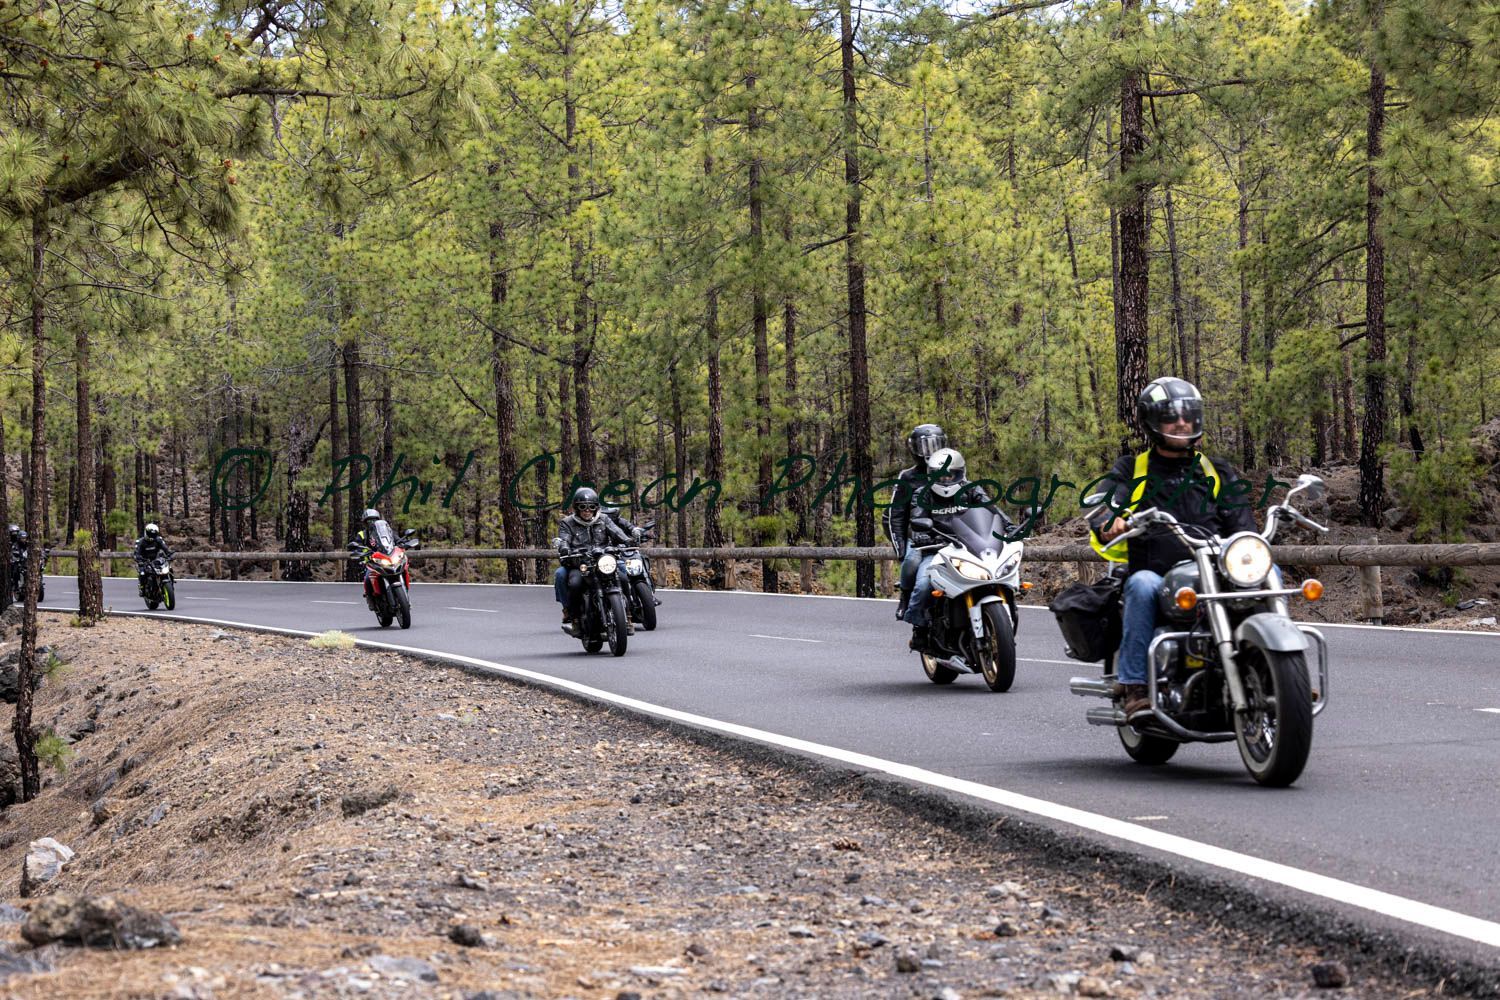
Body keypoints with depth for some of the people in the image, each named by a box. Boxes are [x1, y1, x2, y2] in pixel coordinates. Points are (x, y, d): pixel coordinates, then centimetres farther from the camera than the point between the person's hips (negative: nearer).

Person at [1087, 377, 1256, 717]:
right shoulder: (1131, 469, 15)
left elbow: (1241, 523, 13)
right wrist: (1110, 524, -28)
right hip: (1155, 572, -2)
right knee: (1142, 585, -38)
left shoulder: (1218, 473, 21)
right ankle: (1132, 683, -33)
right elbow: (1103, 505, -3)